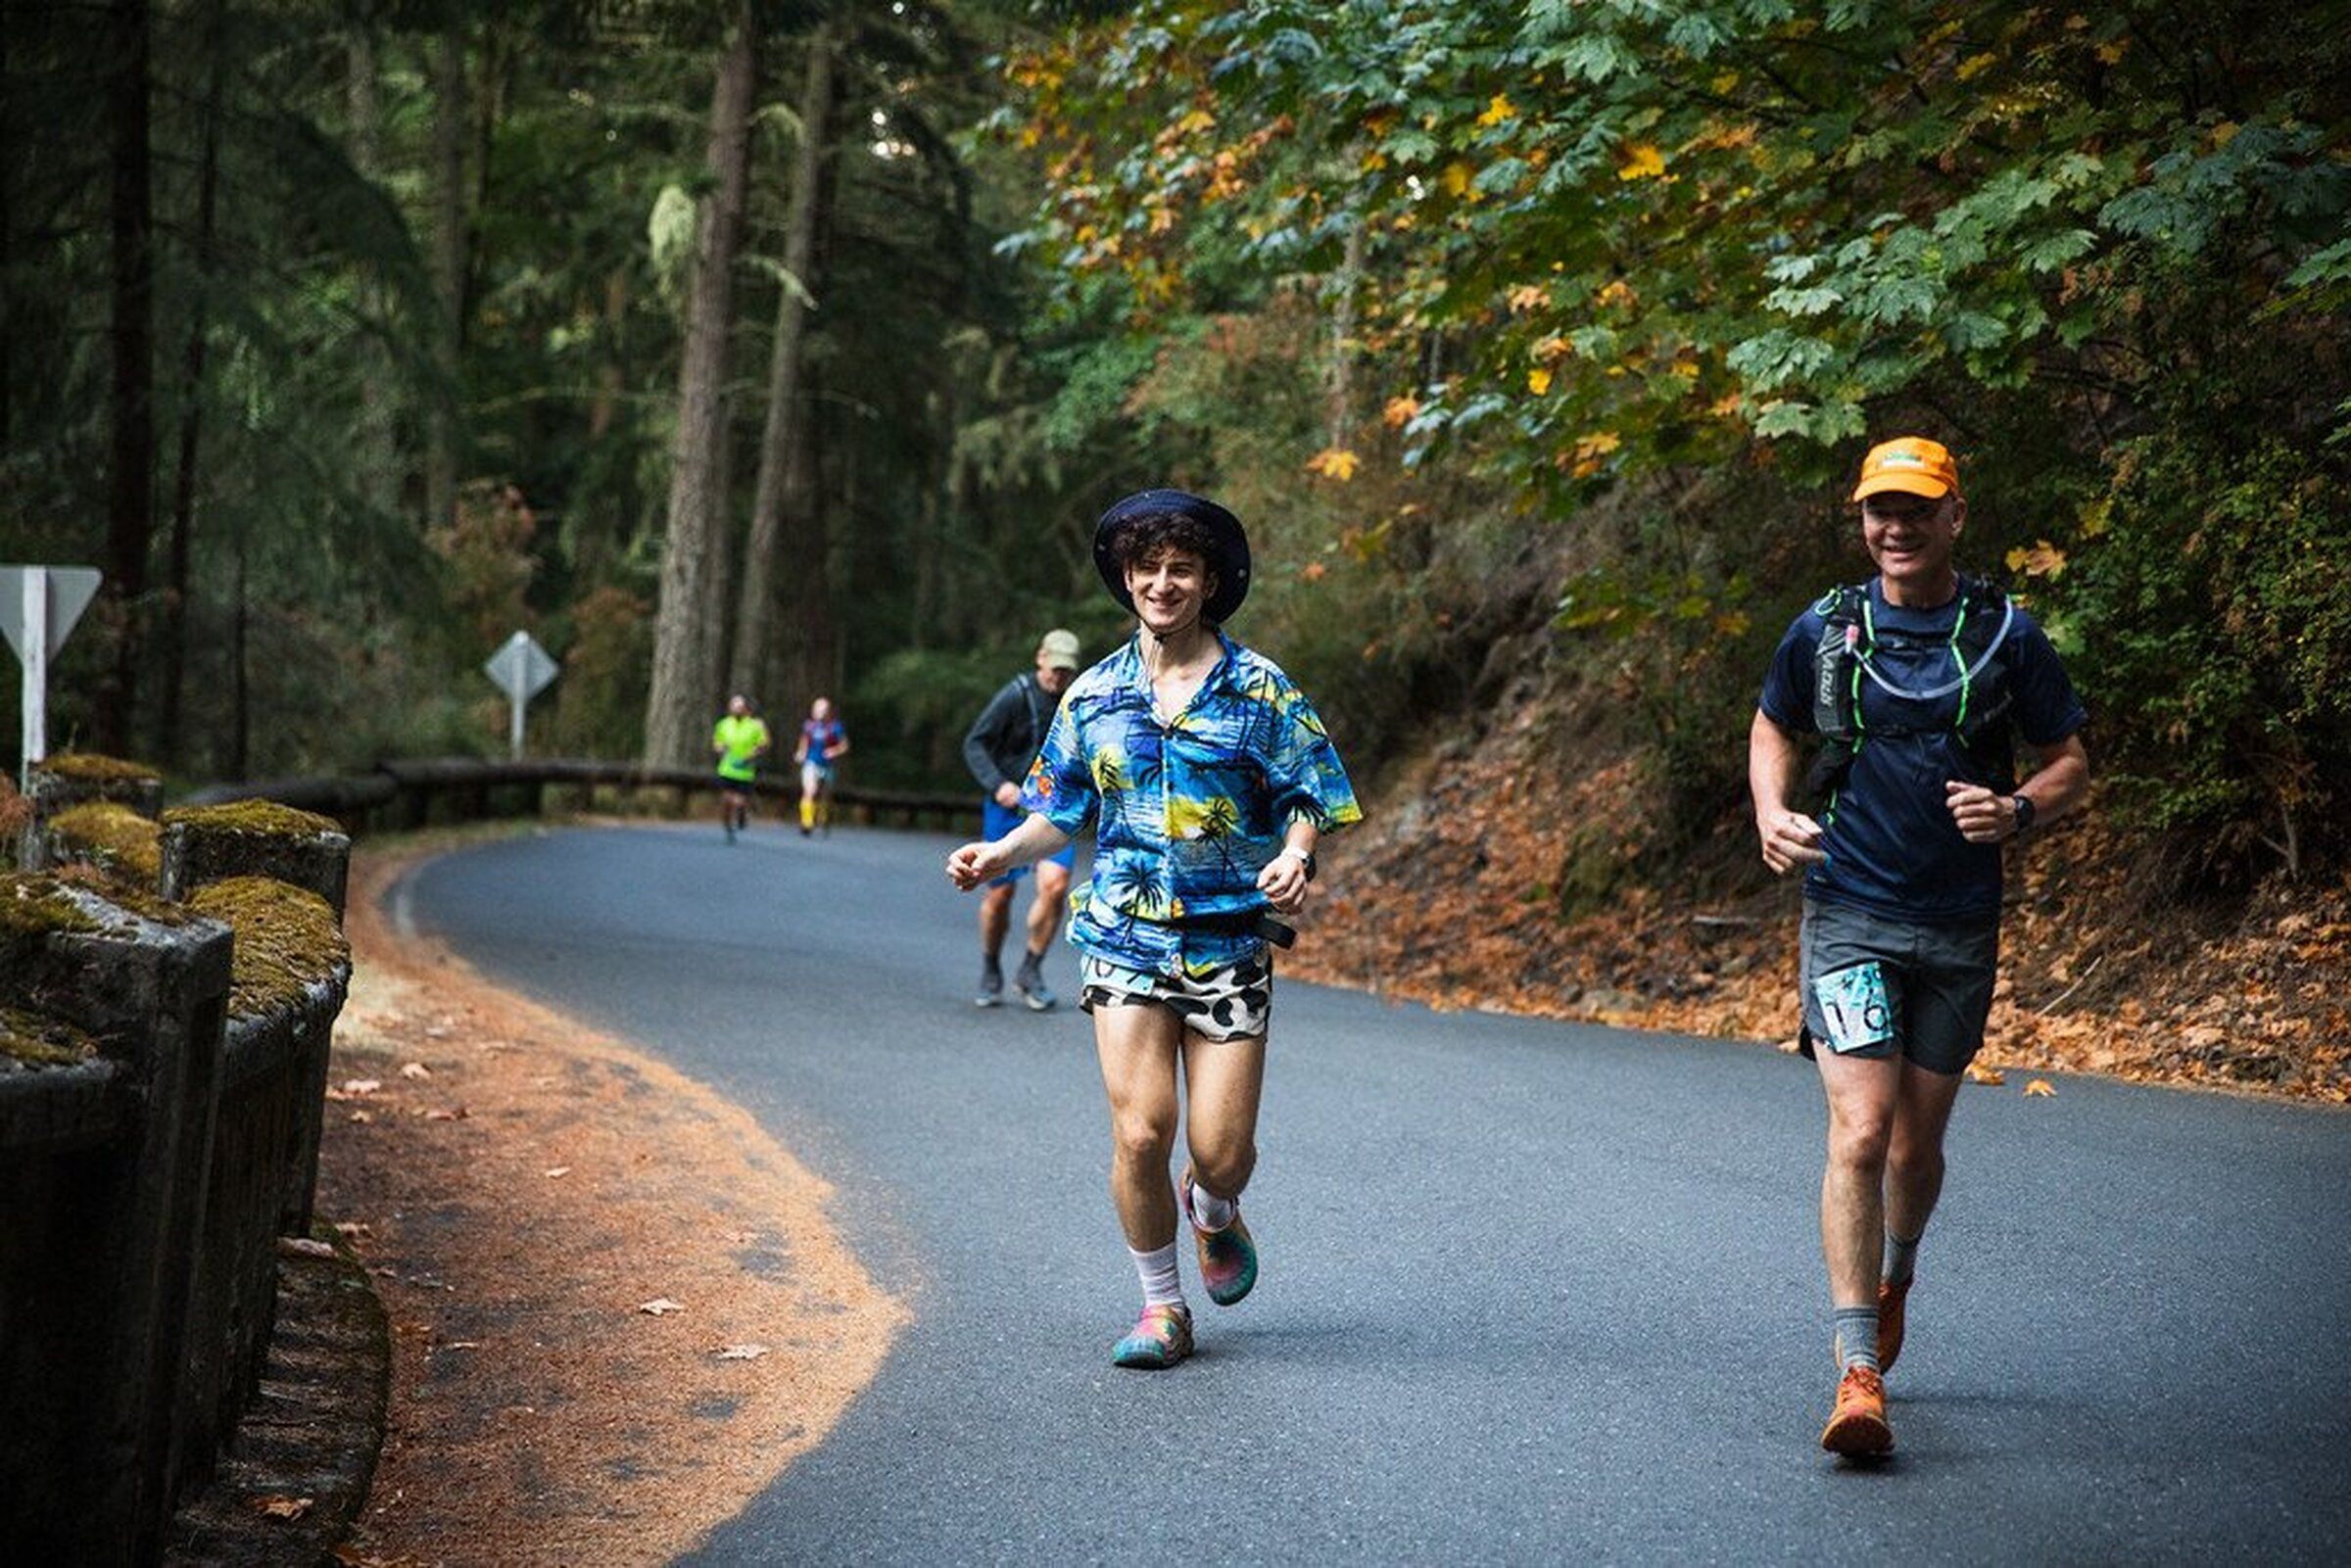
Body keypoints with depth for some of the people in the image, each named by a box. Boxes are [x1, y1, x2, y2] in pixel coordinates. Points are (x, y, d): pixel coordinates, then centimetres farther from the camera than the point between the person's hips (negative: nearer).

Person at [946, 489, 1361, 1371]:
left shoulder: (1259, 690, 1)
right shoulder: (1094, 695, 8)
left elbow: (1310, 802, 2)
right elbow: (1058, 816, 14)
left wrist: (1295, 858, -20)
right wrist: (996, 857, -5)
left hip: (1228, 940, -1)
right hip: (1125, 938, 1)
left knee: (1220, 1149, -2)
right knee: (1140, 1135, -11)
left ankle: (1213, 1213, 36)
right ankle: (1161, 1306, 9)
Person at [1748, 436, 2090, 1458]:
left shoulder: (2006, 635, 0)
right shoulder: (1823, 632, 1)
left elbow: (2071, 764, 7)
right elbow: (1772, 729, 19)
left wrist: (2016, 811, -15)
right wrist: (1771, 814, -1)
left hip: (1960, 929, 1)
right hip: (1848, 919, -1)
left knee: (1918, 1143, 12)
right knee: (1859, 1135, -15)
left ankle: (1896, 1278, 45)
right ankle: (1857, 1374, -15)